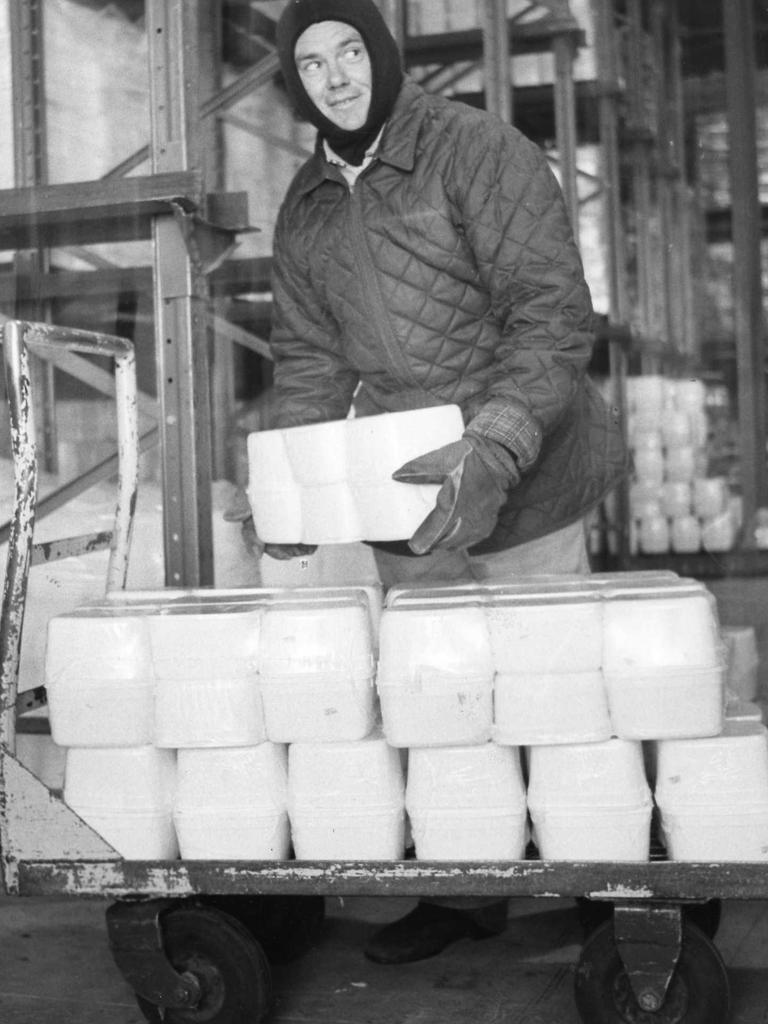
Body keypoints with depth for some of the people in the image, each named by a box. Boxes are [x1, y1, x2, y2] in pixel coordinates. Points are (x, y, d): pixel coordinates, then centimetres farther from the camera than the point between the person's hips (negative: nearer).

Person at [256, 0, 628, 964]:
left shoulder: (481, 151, -12)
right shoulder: (304, 206, 9)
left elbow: (554, 313, -18)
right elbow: (308, 355, 12)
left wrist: (494, 451, -31)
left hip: (520, 482, -5)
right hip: (401, 496, 6)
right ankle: (462, 893, 24)